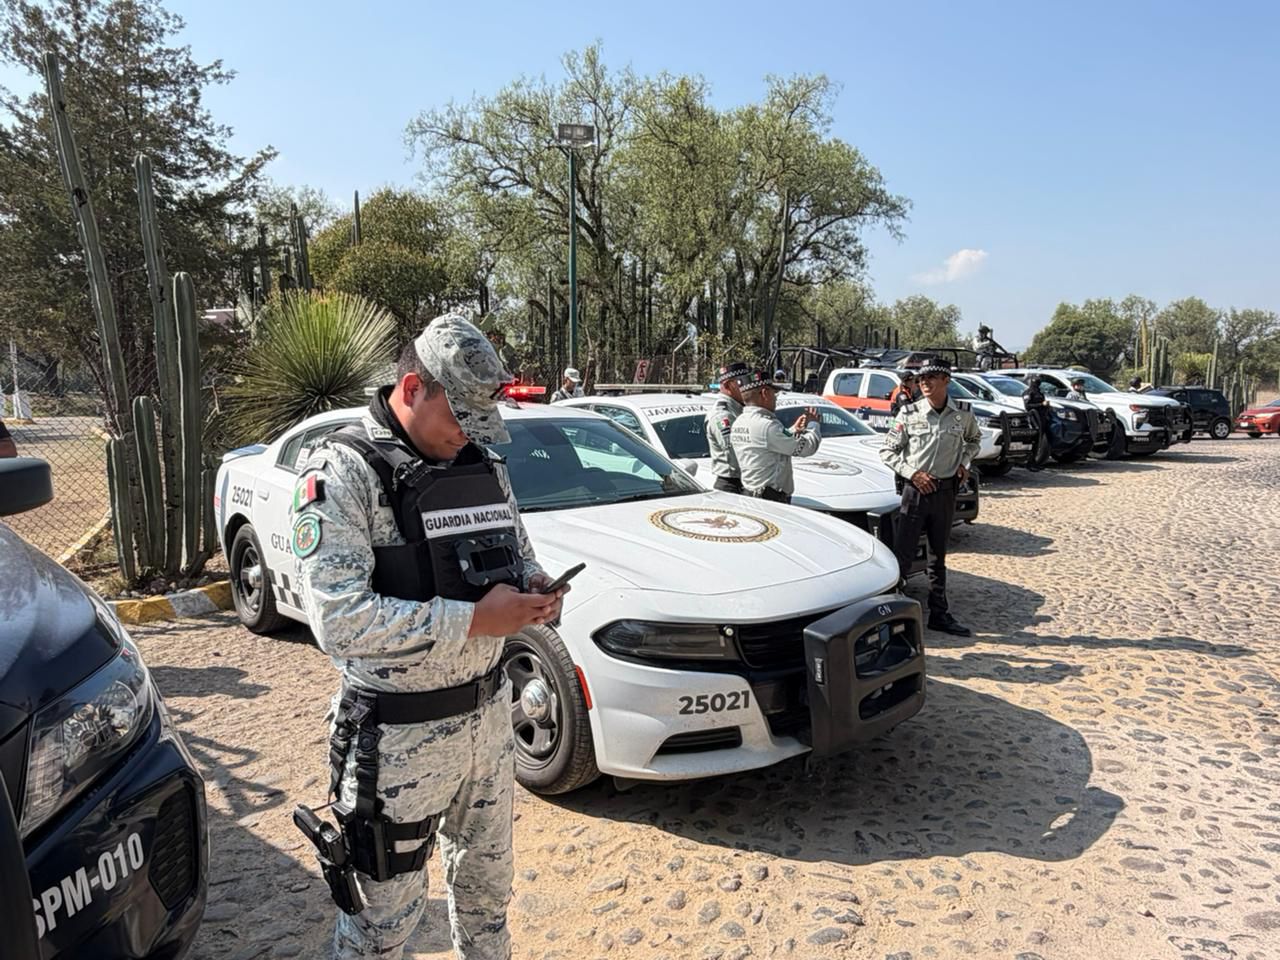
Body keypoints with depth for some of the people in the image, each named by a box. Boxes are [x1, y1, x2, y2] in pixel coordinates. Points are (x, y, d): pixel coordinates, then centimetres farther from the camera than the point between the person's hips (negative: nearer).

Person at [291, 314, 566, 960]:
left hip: (488, 712, 6)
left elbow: (518, 553, 15)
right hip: (399, 734, -6)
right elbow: (338, 621, -26)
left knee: (487, 881, 25)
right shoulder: (344, 471, -17)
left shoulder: (483, 464, 3)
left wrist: (533, 590, -8)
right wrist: (473, 620, -27)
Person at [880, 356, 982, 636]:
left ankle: (939, 614, 24)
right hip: (916, 490, -3)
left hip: (945, 492, 3)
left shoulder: (962, 416, 1)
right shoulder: (909, 413, -6)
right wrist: (912, 473, -13)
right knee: (901, 555, -4)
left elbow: (974, 440, 23)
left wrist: (964, 462, 7)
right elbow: (887, 451, -2)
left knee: (938, 557, 14)